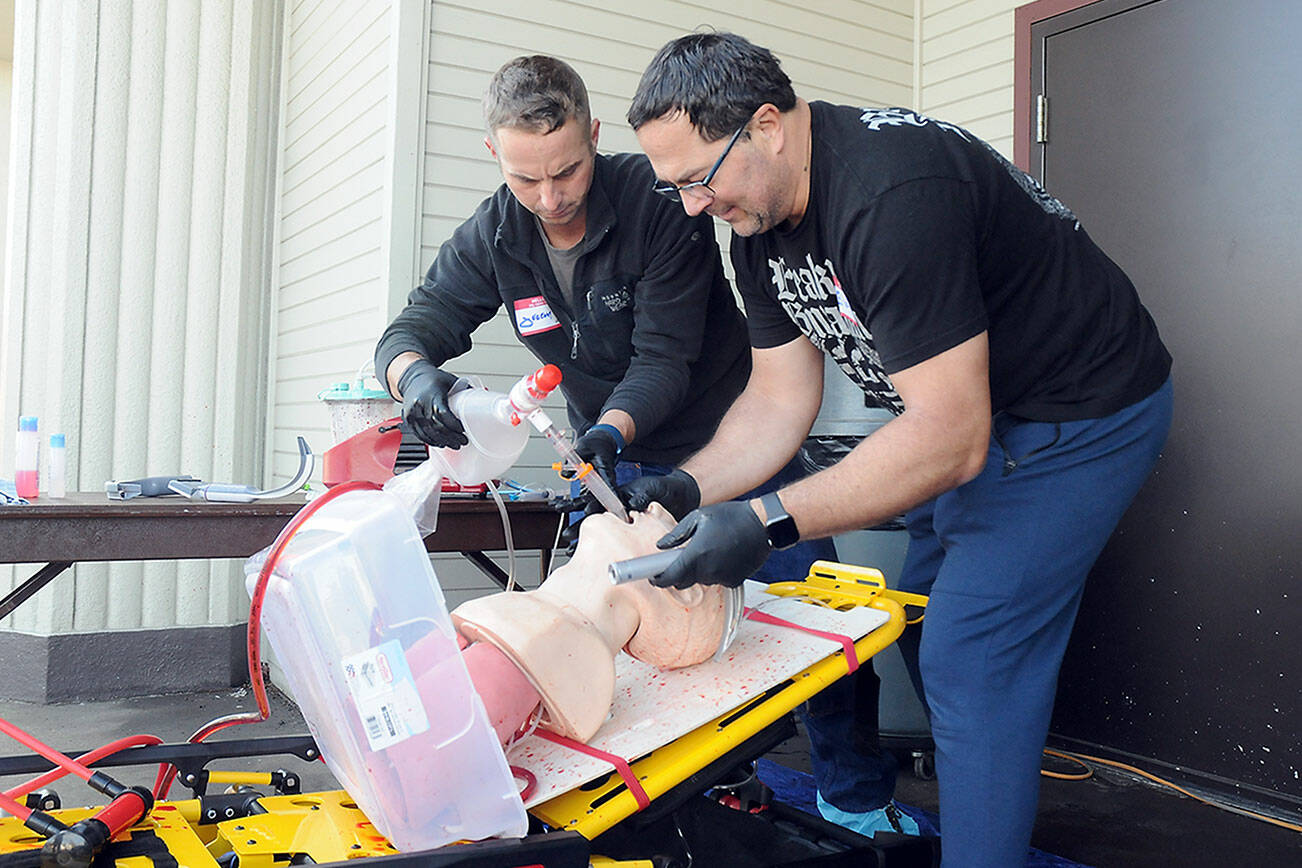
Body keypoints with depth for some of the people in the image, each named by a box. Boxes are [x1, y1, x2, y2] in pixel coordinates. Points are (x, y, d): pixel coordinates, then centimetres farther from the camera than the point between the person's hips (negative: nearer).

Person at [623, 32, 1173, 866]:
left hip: (1088, 411, -9)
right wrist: (683, 490, -15)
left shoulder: (892, 195, -33)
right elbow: (780, 401, 0)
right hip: (975, 411, 9)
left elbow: (949, 439, -33)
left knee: (969, 656, -10)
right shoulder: (761, 219, -4)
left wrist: (766, 522, -35)